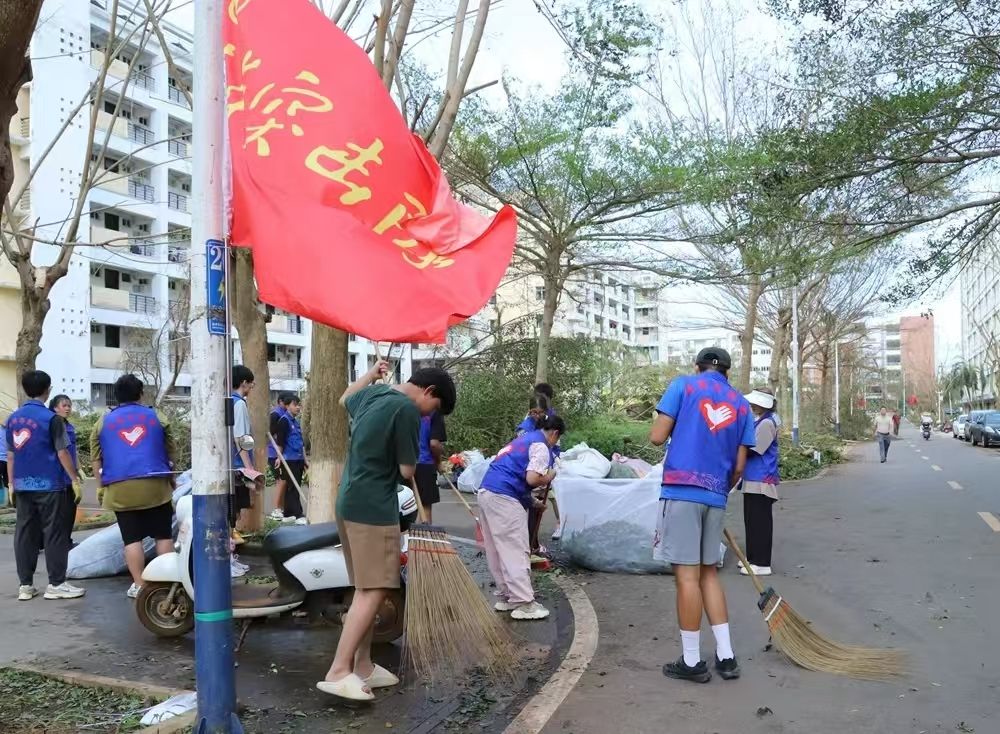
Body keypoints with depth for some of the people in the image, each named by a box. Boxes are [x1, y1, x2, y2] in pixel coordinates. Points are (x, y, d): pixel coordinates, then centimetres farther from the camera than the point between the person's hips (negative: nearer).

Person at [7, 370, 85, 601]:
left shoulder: (13, 418, 7)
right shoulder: (50, 418, -11)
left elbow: (10, 455, 12)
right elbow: (62, 453, -10)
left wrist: (11, 483, 19)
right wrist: (75, 479, -4)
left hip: (23, 486, 6)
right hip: (49, 485, -6)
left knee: (24, 534, 9)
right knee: (54, 534, 0)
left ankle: (25, 585, 13)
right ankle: (56, 584, 3)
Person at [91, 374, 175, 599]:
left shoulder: (103, 422, 10)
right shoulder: (156, 417, 9)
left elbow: (96, 459, 9)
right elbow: (170, 452, 15)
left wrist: (100, 486, 16)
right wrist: (171, 477, 29)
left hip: (120, 489, 1)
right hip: (155, 486, 0)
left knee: (132, 538, 4)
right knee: (163, 535, 6)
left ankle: (139, 585, 4)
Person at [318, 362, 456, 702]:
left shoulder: (373, 393, 11)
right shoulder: (407, 409, -15)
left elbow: (344, 399, 35)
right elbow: (407, 471, -11)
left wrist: (371, 373, 43)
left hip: (350, 502, 10)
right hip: (374, 507, -10)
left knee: (365, 589, 13)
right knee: (373, 591, -7)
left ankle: (362, 666, 18)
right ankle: (338, 671, -9)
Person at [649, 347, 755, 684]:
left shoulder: (683, 384, 2)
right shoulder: (742, 405, 14)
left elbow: (657, 437, -4)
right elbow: (739, 466, 11)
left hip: (681, 490, -5)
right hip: (716, 497, 5)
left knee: (687, 575, -1)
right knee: (708, 572, 16)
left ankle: (692, 662, 7)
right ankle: (726, 656, 19)